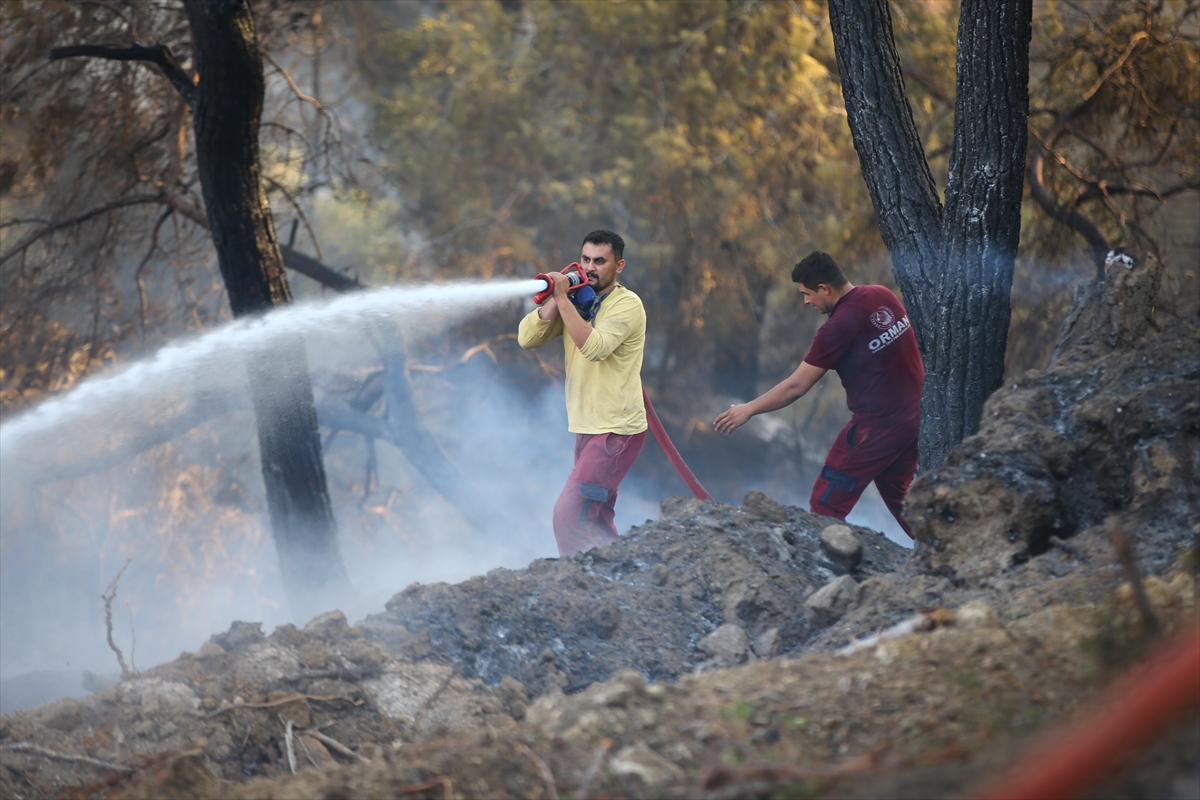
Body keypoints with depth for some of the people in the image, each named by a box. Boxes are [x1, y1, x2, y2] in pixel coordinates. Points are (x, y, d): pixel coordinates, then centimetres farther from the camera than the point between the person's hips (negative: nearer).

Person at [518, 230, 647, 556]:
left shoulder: (627, 305, -12)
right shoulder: (576, 301, 9)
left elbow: (595, 347, -28)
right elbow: (527, 338, 0)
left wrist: (563, 299, -27)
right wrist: (555, 300, -12)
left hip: (617, 431, -8)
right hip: (588, 428, 8)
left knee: (570, 512, -17)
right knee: (597, 523, 15)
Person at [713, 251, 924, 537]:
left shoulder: (839, 326, -17)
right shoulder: (883, 296, 2)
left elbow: (795, 387, -14)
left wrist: (748, 409, -5)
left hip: (876, 427, -8)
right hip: (914, 417, 8)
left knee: (826, 506, -2)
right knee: (898, 497, 22)